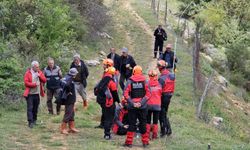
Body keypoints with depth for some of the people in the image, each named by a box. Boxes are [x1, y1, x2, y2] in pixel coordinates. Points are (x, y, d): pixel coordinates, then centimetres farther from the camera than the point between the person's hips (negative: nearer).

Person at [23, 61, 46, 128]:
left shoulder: (39, 72, 10)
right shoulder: (28, 73, -5)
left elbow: (44, 80, 3)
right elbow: (26, 82, -11)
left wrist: (40, 76, -12)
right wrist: (34, 84, -17)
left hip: (37, 93, 5)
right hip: (30, 94, -4)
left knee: (35, 108, 11)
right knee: (30, 108, -8)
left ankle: (34, 120, 23)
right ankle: (30, 122, -9)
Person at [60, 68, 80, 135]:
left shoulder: (66, 77, 9)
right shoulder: (69, 79, -20)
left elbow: (62, 84, 20)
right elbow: (67, 85, -38)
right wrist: (69, 92, -22)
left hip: (70, 100, 10)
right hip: (69, 100, -10)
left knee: (71, 114, 17)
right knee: (68, 114, -4)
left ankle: (72, 127, 25)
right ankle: (63, 129, 0)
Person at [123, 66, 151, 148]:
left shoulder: (130, 81, -2)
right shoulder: (145, 81, 0)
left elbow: (125, 94, -9)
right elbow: (148, 94, -6)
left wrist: (132, 103, -10)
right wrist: (141, 103, -8)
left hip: (132, 107, -1)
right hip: (143, 107, 1)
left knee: (131, 124, 5)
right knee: (143, 124, 10)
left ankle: (129, 142, 5)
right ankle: (145, 142, 17)